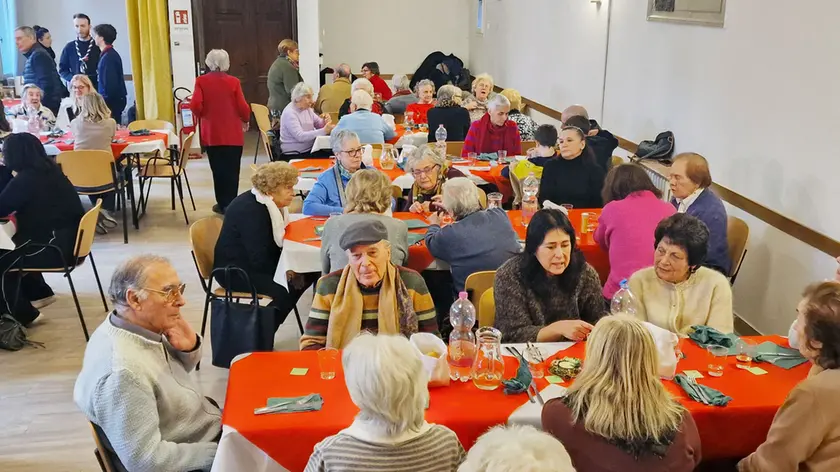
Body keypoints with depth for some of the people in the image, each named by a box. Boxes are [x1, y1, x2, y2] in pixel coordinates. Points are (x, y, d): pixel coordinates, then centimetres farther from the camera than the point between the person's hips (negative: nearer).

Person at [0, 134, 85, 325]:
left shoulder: (26, 179, -19)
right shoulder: (48, 169, 7)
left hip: (59, 247, -9)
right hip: (70, 238, 9)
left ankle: (22, 314, 14)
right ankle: (39, 293, 38)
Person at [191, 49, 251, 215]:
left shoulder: (201, 81, -4)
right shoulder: (234, 82, -6)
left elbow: (195, 105, -13)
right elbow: (243, 107, -9)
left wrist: (201, 116, 8)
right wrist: (245, 121, 11)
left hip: (211, 133, 1)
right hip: (233, 134, -1)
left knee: (218, 170, 12)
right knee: (231, 170, 7)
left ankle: (223, 204, 16)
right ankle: (230, 204, 7)